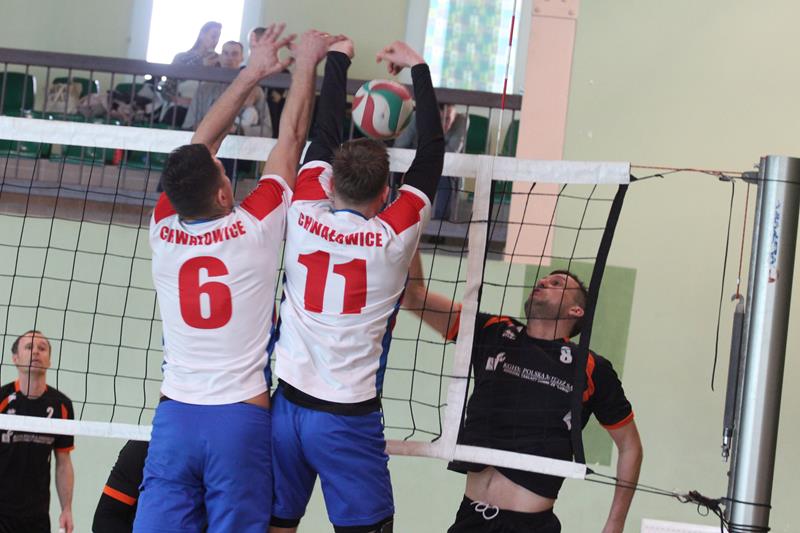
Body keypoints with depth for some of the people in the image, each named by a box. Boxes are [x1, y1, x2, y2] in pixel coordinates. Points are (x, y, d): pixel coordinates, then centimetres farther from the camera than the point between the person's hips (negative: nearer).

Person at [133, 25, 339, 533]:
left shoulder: (164, 230, 2)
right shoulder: (256, 228, -6)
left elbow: (199, 148, 14)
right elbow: (291, 140, 5)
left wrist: (252, 74, 22)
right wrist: (306, 63, 18)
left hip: (175, 415, 3)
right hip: (241, 416, -2)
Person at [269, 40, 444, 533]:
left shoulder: (305, 217, -2)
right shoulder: (393, 239, -8)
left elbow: (324, 135, 12)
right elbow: (432, 152, 1)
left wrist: (338, 58, 24)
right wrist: (417, 67, 10)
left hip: (288, 406, 4)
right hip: (348, 417, -4)